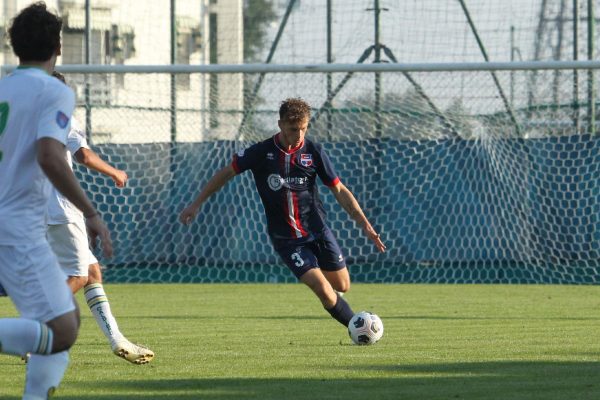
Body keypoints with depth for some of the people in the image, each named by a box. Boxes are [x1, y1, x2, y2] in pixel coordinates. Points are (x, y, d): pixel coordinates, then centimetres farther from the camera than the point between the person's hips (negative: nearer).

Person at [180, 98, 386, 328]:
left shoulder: (313, 152, -6)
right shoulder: (261, 152, -10)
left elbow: (340, 191, -1)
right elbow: (227, 173, 4)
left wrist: (365, 225, -8)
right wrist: (197, 204, 5)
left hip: (317, 230, 2)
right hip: (285, 238, -2)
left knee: (342, 286, 6)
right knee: (323, 290, -15)